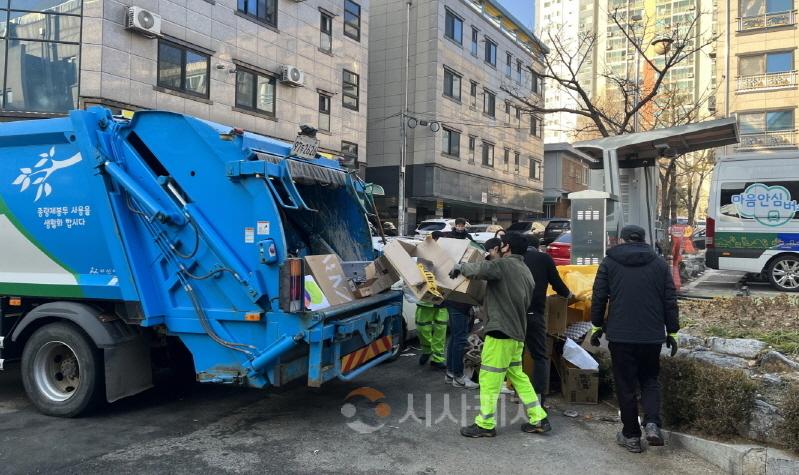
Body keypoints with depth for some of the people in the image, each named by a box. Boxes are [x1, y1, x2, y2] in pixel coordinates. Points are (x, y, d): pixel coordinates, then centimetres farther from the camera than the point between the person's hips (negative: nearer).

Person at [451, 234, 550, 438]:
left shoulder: (505, 264, -11)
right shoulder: (525, 271, 17)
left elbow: (481, 269, -29)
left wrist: (460, 267, -9)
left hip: (501, 331, -9)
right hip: (517, 332, 10)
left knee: (489, 379, -1)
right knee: (517, 375, 18)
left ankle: (485, 424, 7)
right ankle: (539, 419, 19)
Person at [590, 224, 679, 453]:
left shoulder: (609, 262, 1)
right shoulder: (659, 263, 6)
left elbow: (599, 298, 0)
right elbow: (670, 301, 5)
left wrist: (597, 326, 10)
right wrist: (672, 332, 12)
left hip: (620, 335, -2)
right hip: (652, 336, 2)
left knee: (625, 385, 8)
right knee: (650, 380, 19)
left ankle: (631, 435, 14)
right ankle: (652, 423, -2)